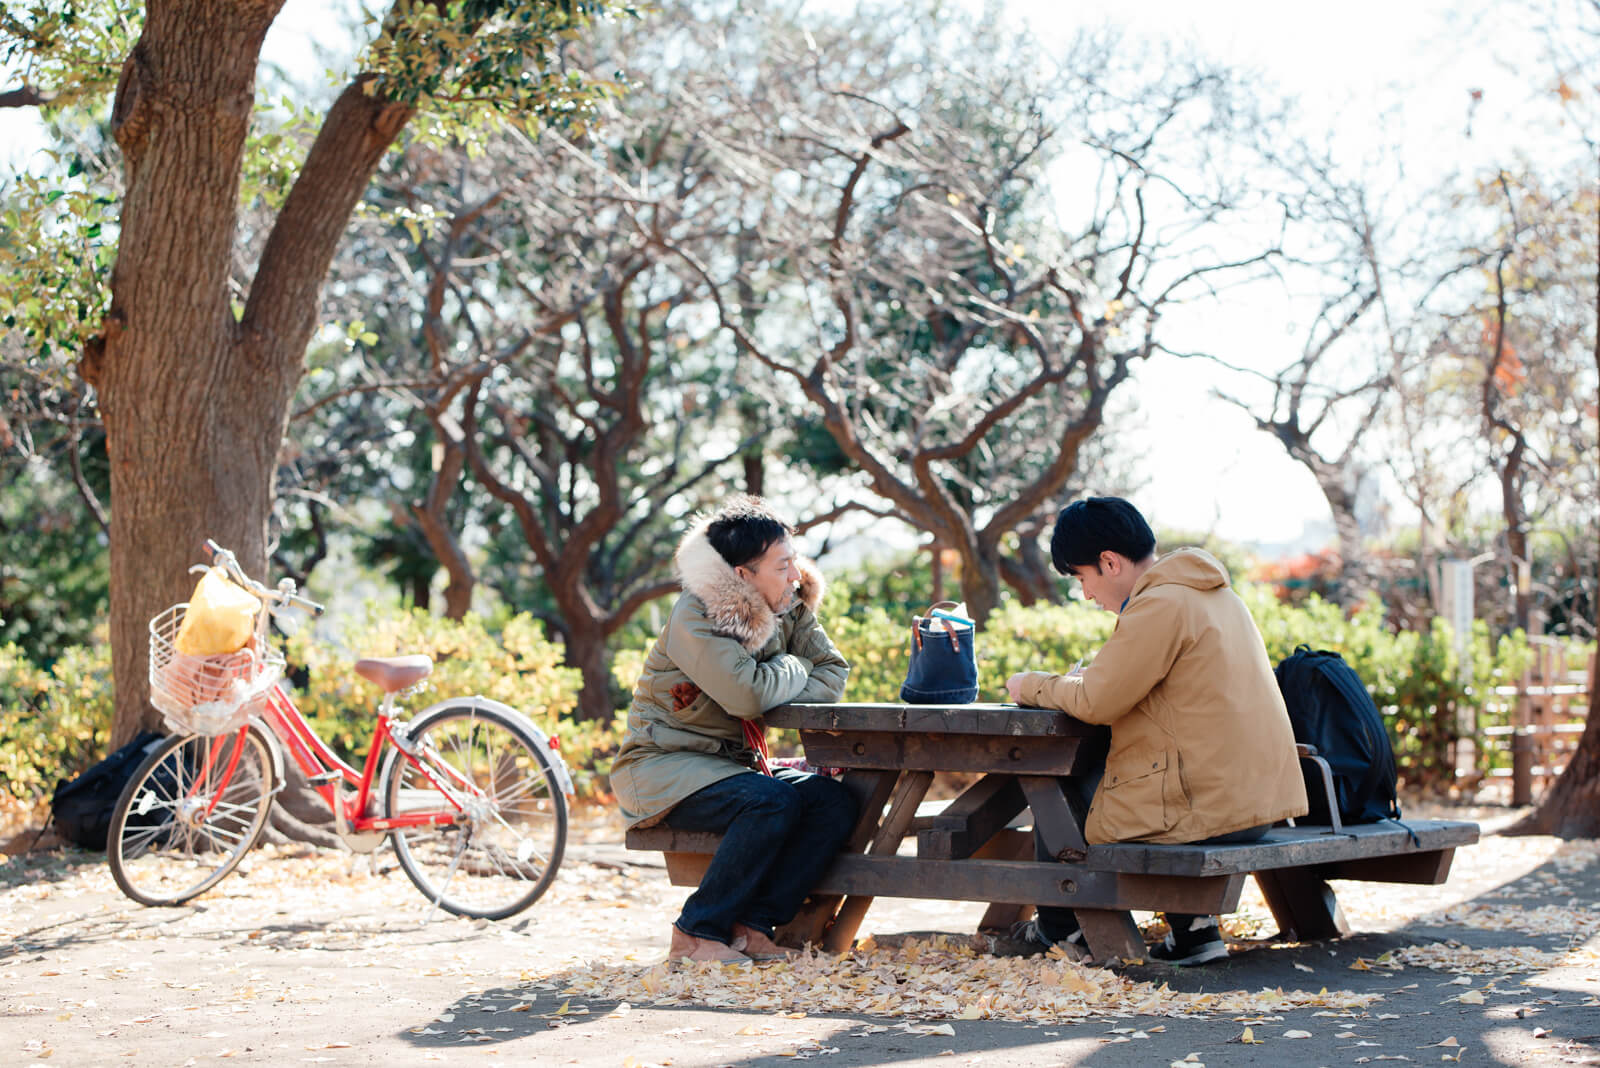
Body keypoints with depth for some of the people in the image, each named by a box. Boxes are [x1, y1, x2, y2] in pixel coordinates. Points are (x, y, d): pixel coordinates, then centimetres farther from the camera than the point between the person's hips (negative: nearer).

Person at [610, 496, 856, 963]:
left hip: (732, 762, 8)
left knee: (834, 799, -15)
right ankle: (696, 933, -19)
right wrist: (793, 669, -10)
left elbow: (833, 675, 1)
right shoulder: (696, 615, -19)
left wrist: (773, 690, -16)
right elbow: (746, 695, -31)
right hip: (662, 767, -8)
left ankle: (751, 927, -14)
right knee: (772, 801, -32)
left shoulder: (786, 609, 5)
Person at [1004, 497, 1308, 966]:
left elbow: (1096, 703, -16)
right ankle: (1193, 926, 19)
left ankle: (1059, 927, 32)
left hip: (1209, 809, -9)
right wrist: (1089, 676, 15)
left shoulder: (1159, 606, -16)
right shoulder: (1216, 594, 14)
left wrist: (1035, 686, 1)